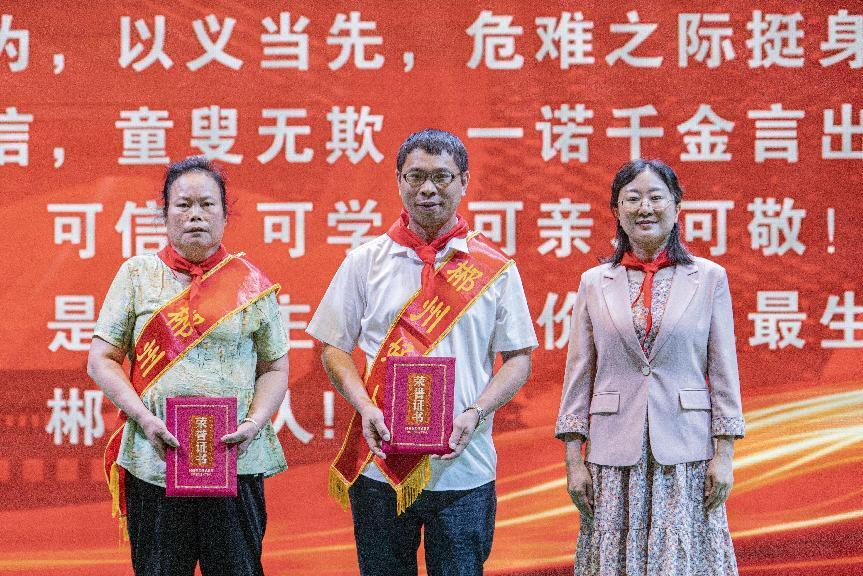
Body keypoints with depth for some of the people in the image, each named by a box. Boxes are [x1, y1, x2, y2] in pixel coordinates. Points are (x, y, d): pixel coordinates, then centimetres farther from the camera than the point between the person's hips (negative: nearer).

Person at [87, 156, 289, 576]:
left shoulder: (252, 284, 9)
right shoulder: (138, 275, 8)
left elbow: (275, 368, 10)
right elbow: (101, 360, 5)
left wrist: (254, 423, -9)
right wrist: (146, 419, -9)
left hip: (236, 460, 0)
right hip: (154, 461, 0)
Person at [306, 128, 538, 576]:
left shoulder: (494, 268, 5)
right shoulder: (366, 262, 7)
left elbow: (518, 358, 6)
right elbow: (335, 347, 9)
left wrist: (474, 414, -10)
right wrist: (365, 407, -8)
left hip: (463, 468, -1)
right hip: (379, 467, 1)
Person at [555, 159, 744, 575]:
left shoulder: (710, 278, 4)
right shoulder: (594, 283, 7)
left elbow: (724, 374, 3)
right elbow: (578, 377, 7)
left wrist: (723, 456, -2)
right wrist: (573, 461, 2)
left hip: (686, 456, -1)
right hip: (614, 457, 1)